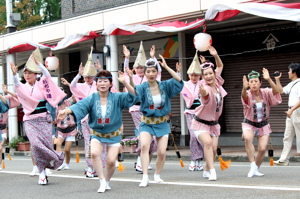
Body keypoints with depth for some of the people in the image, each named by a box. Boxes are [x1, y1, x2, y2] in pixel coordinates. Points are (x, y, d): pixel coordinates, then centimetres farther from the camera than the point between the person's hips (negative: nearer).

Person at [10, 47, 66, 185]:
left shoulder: (41, 85, 6)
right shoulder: (23, 87, 7)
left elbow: (47, 75, -13)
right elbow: (17, 84, -15)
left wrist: (38, 63, -24)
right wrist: (14, 74, -34)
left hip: (43, 119, 0)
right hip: (30, 121, 0)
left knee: (46, 144, -7)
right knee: (36, 144, -15)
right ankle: (42, 173, -6)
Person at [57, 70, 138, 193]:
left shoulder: (117, 98, -9)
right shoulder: (92, 99, -7)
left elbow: (133, 96, -21)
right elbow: (80, 106, -22)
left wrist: (125, 83, -36)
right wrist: (67, 111, -43)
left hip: (113, 135, 0)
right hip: (97, 134, 0)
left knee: (111, 161, -10)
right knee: (94, 153, -26)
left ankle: (107, 182, 20)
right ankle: (102, 181, -11)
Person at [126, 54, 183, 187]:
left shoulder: (164, 86, -2)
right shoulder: (143, 87, -9)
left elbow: (179, 80, -16)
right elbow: (134, 92, -30)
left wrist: (166, 66, -20)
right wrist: (130, 79, -49)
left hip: (162, 123, 2)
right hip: (146, 123, -2)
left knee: (162, 152, -6)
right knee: (144, 145, -26)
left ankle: (157, 175, 21)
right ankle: (145, 177, -23)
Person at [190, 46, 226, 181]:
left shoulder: (217, 82, -3)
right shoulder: (205, 88, -23)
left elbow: (220, 66, 11)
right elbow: (205, 93, -49)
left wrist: (215, 55, -6)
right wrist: (203, 92, -73)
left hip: (214, 123, 6)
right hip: (201, 123, -6)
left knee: (214, 148, -2)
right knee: (207, 142, -28)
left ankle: (206, 171, 18)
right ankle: (212, 171, -27)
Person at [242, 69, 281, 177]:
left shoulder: (265, 93, -11)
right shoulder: (248, 94, -17)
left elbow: (276, 92, -31)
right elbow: (244, 96, -42)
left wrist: (269, 79, -48)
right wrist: (244, 88, -66)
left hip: (263, 124, 2)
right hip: (249, 124, -2)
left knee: (262, 149, -8)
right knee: (248, 138, -34)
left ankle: (256, 169, 18)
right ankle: (253, 165, -25)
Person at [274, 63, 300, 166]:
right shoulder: (291, 84, 17)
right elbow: (281, 91, 33)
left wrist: (291, 110, -27)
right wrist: (277, 80, 24)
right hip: (291, 112, 10)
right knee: (287, 136, 7)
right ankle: (284, 159, 8)